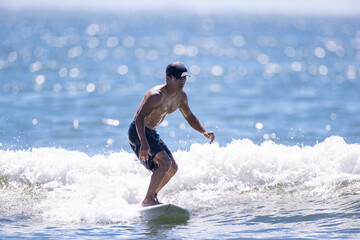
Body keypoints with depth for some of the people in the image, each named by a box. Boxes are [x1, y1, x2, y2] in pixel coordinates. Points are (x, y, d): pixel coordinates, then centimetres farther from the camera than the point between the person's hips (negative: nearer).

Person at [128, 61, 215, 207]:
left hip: (151, 133, 9)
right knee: (165, 162, -23)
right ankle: (148, 200, -19)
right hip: (138, 132, -9)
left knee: (172, 168, 11)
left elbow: (189, 116, 18)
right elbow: (140, 117, -34)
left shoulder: (181, 96, 2)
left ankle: (152, 196, 23)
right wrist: (144, 143, -44)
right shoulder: (156, 95, -26)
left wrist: (204, 132, 3)